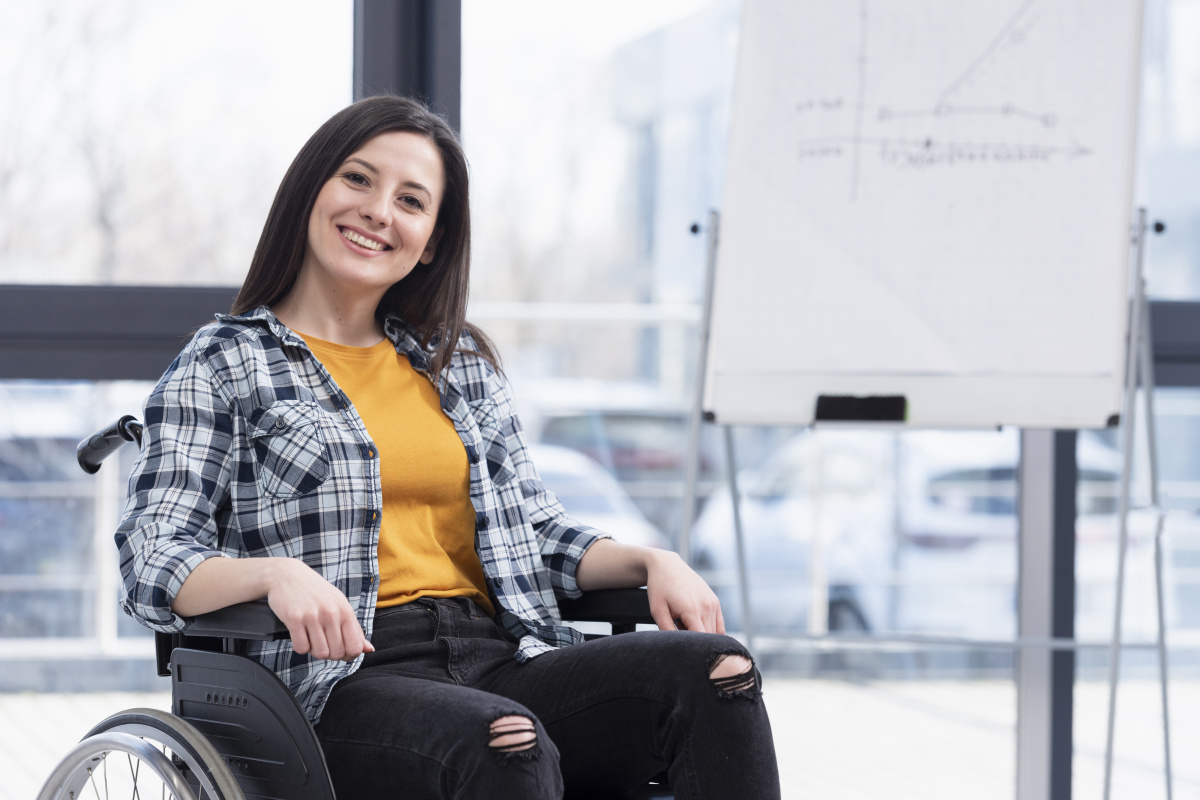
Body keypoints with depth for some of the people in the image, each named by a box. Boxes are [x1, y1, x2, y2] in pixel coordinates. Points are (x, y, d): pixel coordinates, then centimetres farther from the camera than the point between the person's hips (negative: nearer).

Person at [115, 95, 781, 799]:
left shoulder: (463, 366, 23)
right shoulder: (222, 366, 7)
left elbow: (538, 532, 25)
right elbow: (153, 564, -3)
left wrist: (651, 562, 4)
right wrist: (278, 573, -24)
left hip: (497, 662, 5)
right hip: (344, 682, -5)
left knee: (715, 670, -23)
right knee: (506, 741, -39)